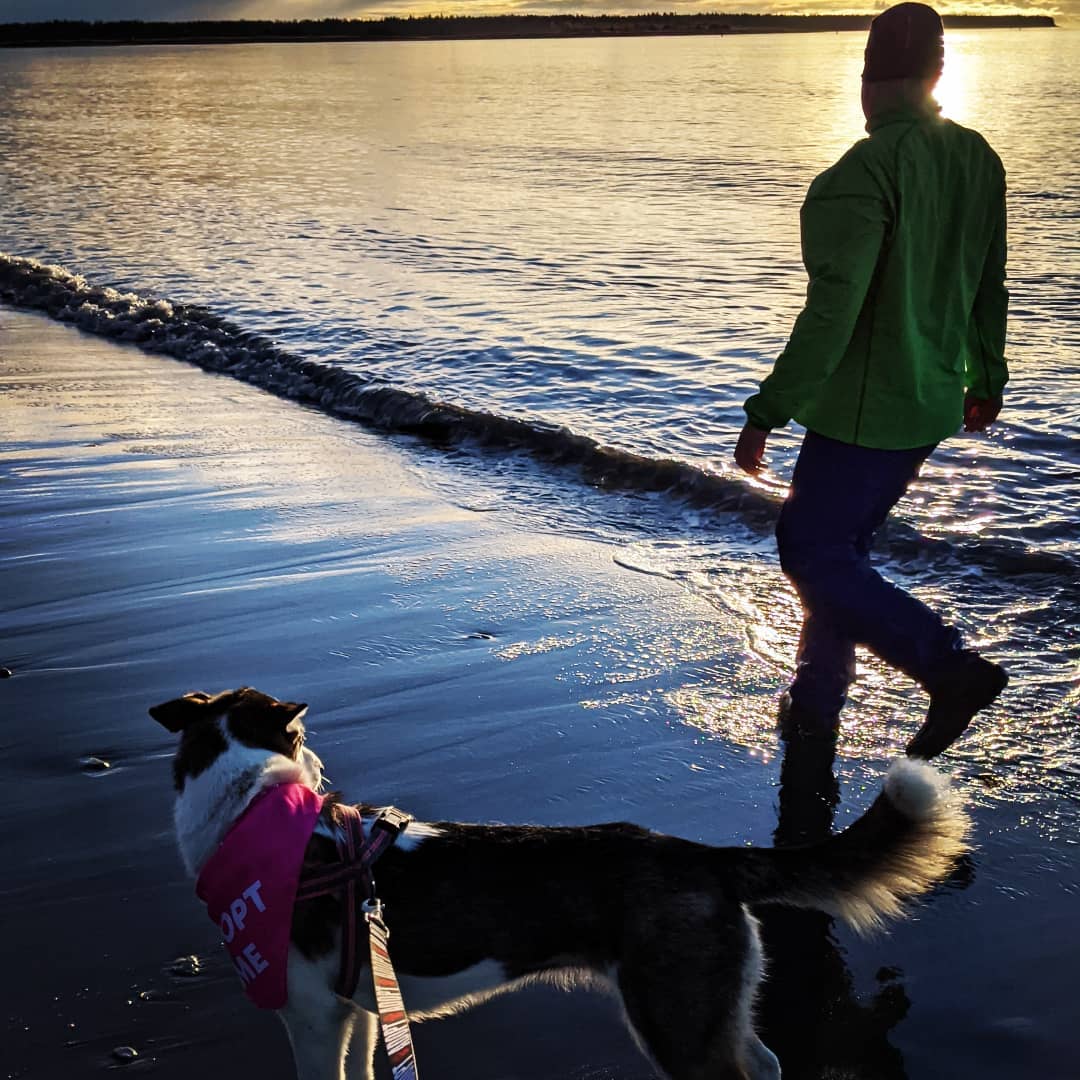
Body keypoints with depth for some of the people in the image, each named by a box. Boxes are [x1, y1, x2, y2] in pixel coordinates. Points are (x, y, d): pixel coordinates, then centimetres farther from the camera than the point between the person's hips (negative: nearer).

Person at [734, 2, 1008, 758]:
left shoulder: (865, 172, -21)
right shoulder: (978, 159, 3)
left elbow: (832, 314, -25)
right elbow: (989, 288, 13)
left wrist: (766, 415, -20)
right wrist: (987, 380, 26)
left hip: (865, 411, -8)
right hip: (932, 405, 8)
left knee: (811, 553, 4)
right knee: (843, 546, 19)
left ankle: (952, 668, -5)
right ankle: (816, 704, 28)